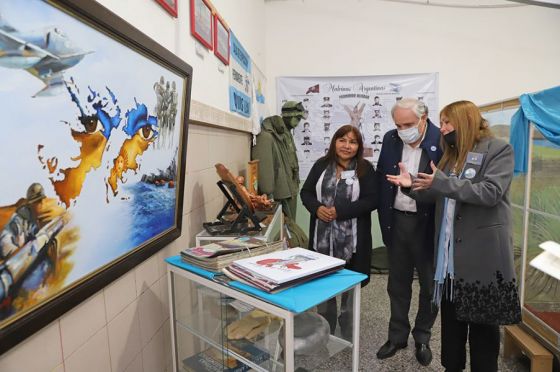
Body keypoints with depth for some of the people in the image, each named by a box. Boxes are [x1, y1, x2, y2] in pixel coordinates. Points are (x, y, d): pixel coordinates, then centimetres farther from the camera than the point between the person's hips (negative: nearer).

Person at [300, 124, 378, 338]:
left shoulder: (365, 168, -3)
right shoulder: (321, 165, 5)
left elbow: (371, 200, -11)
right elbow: (306, 192, 7)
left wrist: (340, 211, -19)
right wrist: (317, 208, -14)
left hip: (351, 239, -2)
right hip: (323, 237, 3)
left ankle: (348, 336, 32)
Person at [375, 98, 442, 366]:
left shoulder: (441, 142, -13)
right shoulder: (390, 139, 1)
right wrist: (384, 219, 4)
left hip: (428, 223, -3)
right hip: (397, 221, 4)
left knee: (430, 285, 14)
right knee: (397, 284, 16)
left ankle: (422, 338, 36)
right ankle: (397, 336, 34)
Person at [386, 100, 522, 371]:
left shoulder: (498, 149, -6)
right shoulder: (451, 154, 14)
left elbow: (491, 192, -21)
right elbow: (439, 195, 11)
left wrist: (441, 182, -25)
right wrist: (412, 186, -7)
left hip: (482, 250, -6)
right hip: (450, 249, 7)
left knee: (483, 319, 8)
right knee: (451, 315, 16)